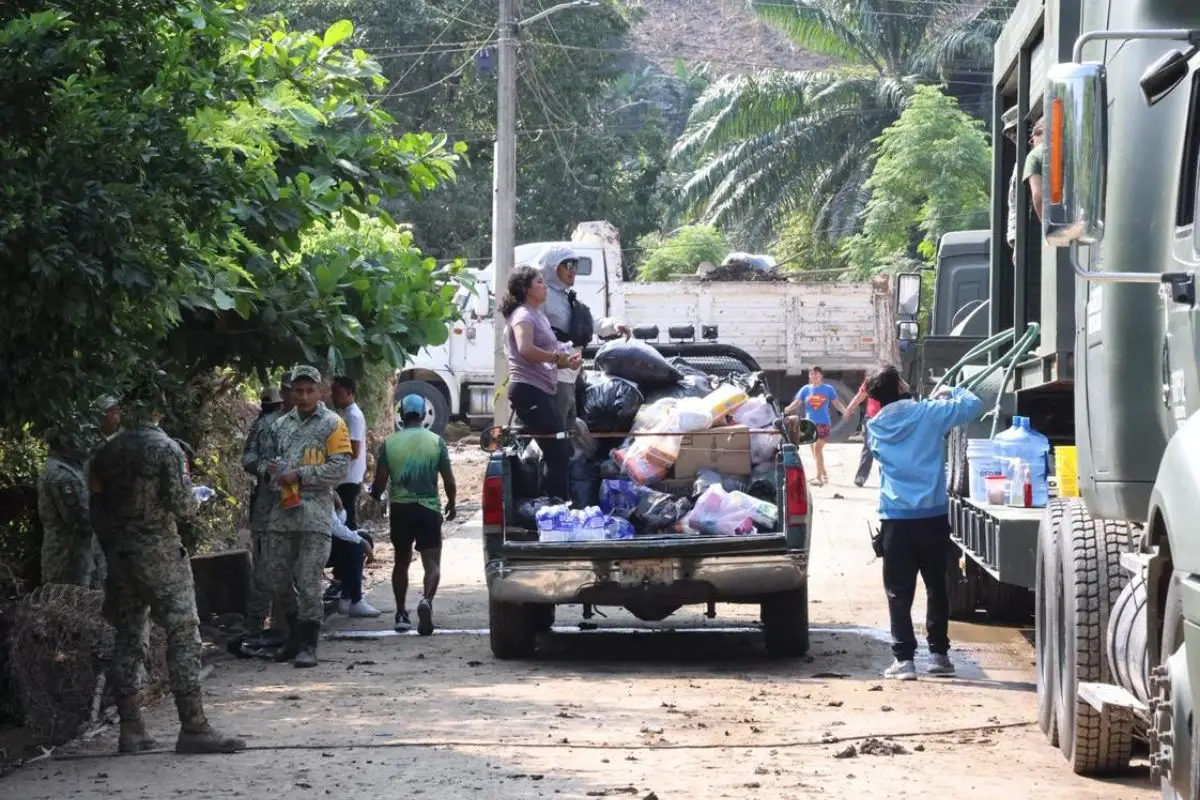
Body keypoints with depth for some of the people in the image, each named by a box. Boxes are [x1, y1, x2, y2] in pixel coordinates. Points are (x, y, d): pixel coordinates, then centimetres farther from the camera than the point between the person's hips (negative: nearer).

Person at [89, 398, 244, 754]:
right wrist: (193, 501, 7)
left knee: (128, 637, 10)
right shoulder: (166, 448, -12)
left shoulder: (109, 451, 5)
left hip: (120, 554, 6)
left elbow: (97, 507, 9)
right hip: (159, 553, -6)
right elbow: (182, 507, -16)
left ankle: (131, 728, 11)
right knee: (183, 634, -3)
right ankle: (193, 727, -8)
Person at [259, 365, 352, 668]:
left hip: (315, 514, -6)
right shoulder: (281, 425, 17)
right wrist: (268, 469, 2)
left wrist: (299, 475, -13)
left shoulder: (332, 425, 0)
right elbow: (267, 460, 27)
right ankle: (296, 634, 25)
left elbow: (339, 469, -8)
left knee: (308, 582, -8)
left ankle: (308, 645, -4)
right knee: (276, 577, 8)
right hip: (283, 510, 6)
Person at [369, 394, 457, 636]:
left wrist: (374, 498, 21)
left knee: (402, 561, 17)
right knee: (432, 562, -2)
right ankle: (426, 599, -30)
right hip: (428, 508, -2)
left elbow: (380, 481, -1)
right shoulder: (436, 442, -3)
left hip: (400, 509, 2)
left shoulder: (389, 443, -2)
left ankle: (401, 614, 19)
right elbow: (449, 480, -1)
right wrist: (452, 504, 16)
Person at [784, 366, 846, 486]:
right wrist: (786, 410, -14)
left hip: (823, 423, -4)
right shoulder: (805, 389, 7)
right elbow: (796, 403, 3)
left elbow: (836, 403, 4)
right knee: (815, 451, 9)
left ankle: (819, 477, -10)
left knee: (817, 449, -14)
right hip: (810, 423, 4)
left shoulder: (828, 389, 2)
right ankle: (824, 474, 24)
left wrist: (845, 411, -14)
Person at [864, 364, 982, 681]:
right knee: (937, 587, 13)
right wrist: (950, 393, 22)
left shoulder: (875, 427, 5)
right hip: (933, 515, -1)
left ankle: (904, 658, -4)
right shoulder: (927, 414, -4)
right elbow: (973, 405, 1)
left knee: (899, 592, 2)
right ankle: (939, 654, 18)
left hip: (895, 518, 1)